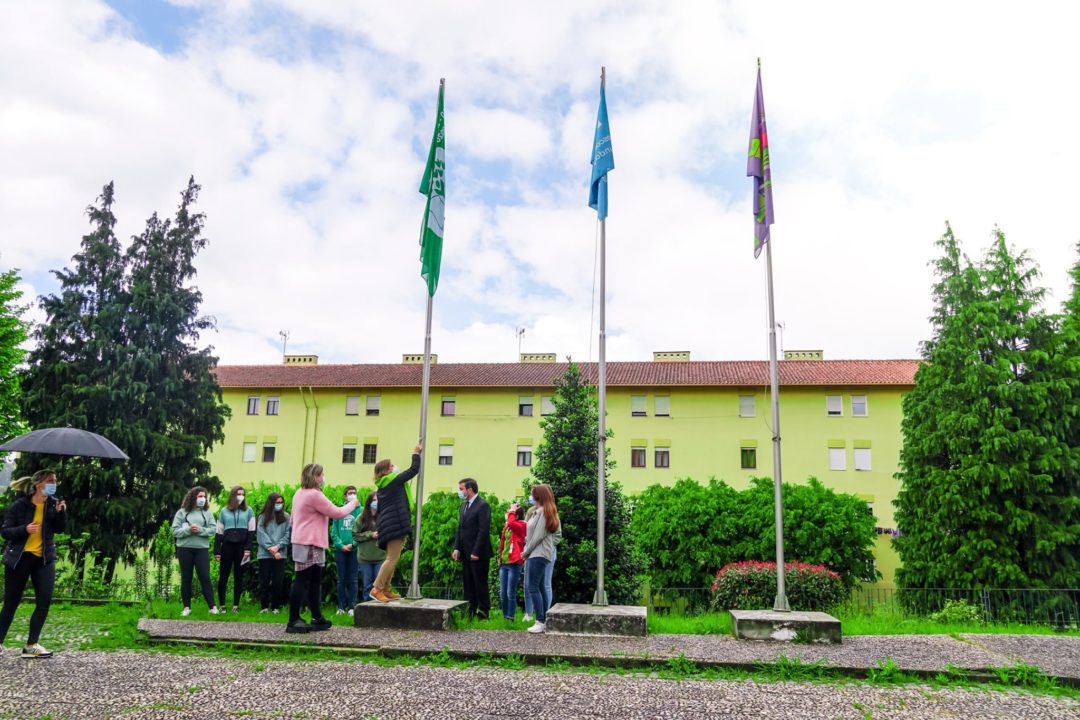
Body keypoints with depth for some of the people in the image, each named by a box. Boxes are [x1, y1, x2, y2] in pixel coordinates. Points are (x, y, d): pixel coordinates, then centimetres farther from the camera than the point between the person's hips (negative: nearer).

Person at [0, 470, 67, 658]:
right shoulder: (19, 505, -11)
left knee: (45, 600, -7)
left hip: (44, 558, 3)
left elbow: (60, 529, -2)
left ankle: (31, 645, 1)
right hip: (19, 558, -3)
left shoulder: (53, 503, 1)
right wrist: (25, 529, -26)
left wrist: (61, 512, -20)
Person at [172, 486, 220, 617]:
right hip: (185, 549, 0)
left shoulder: (207, 512, 6)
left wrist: (200, 530, -17)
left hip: (202, 549, 0)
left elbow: (213, 529, -1)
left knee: (205, 577, -2)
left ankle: (212, 606, 0)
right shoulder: (181, 512, 2)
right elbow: (175, 531, -4)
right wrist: (188, 530, -19)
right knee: (186, 578, 8)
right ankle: (187, 607, 17)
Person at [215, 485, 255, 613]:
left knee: (239, 576, 4)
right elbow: (219, 532, 8)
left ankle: (236, 605, 8)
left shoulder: (248, 511, 7)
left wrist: (248, 548, -8)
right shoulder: (224, 511, 10)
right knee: (223, 576, 2)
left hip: (241, 547, -1)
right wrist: (216, 550, 1)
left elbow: (251, 531, 2)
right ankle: (221, 604, 7)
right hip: (227, 547, 1)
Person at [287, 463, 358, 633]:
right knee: (303, 581, -8)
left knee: (314, 581, 13)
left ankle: (317, 618, 18)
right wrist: (353, 504, 3)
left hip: (303, 542, 10)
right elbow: (336, 513, -12)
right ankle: (293, 621, -5)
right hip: (310, 544, -10)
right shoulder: (315, 495, -16)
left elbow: (293, 519, 21)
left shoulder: (300, 493, 15)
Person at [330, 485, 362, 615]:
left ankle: (352, 606, 7)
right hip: (340, 550, 2)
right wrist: (340, 545, -11)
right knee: (341, 579, 7)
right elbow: (333, 532, 2)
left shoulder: (361, 511, 1)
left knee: (352, 579, 3)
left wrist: (353, 544, -16)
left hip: (354, 550, -1)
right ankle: (341, 607, 12)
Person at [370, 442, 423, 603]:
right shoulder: (394, 480, -5)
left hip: (389, 525, 10)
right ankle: (376, 589, -13)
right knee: (392, 559, -11)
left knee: (391, 559, 14)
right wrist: (416, 453, 9)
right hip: (397, 524, -10)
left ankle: (386, 590, 15)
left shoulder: (383, 486, 20)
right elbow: (414, 469, -5)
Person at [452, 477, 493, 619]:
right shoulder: (464, 505, 15)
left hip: (478, 554, -8)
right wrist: (457, 548, 7)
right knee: (468, 583, 10)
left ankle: (483, 613, 7)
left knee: (480, 583, -1)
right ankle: (470, 611, 17)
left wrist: (476, 552, -18)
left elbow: (484, 531, -16)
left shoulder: (483, 505, -11)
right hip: (465, 553, 8)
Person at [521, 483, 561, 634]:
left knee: (532, 587, -10)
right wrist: (526, 551, 6)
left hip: (538, 554, -10)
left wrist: (526, 552, -9)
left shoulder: (543, 512, -13)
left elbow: (538, 536, -17)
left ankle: (540, 622, -9)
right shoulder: (538, 511, 16)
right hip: (535, 554, 10)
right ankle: (544, 619, 13)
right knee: (540, 587, 10)